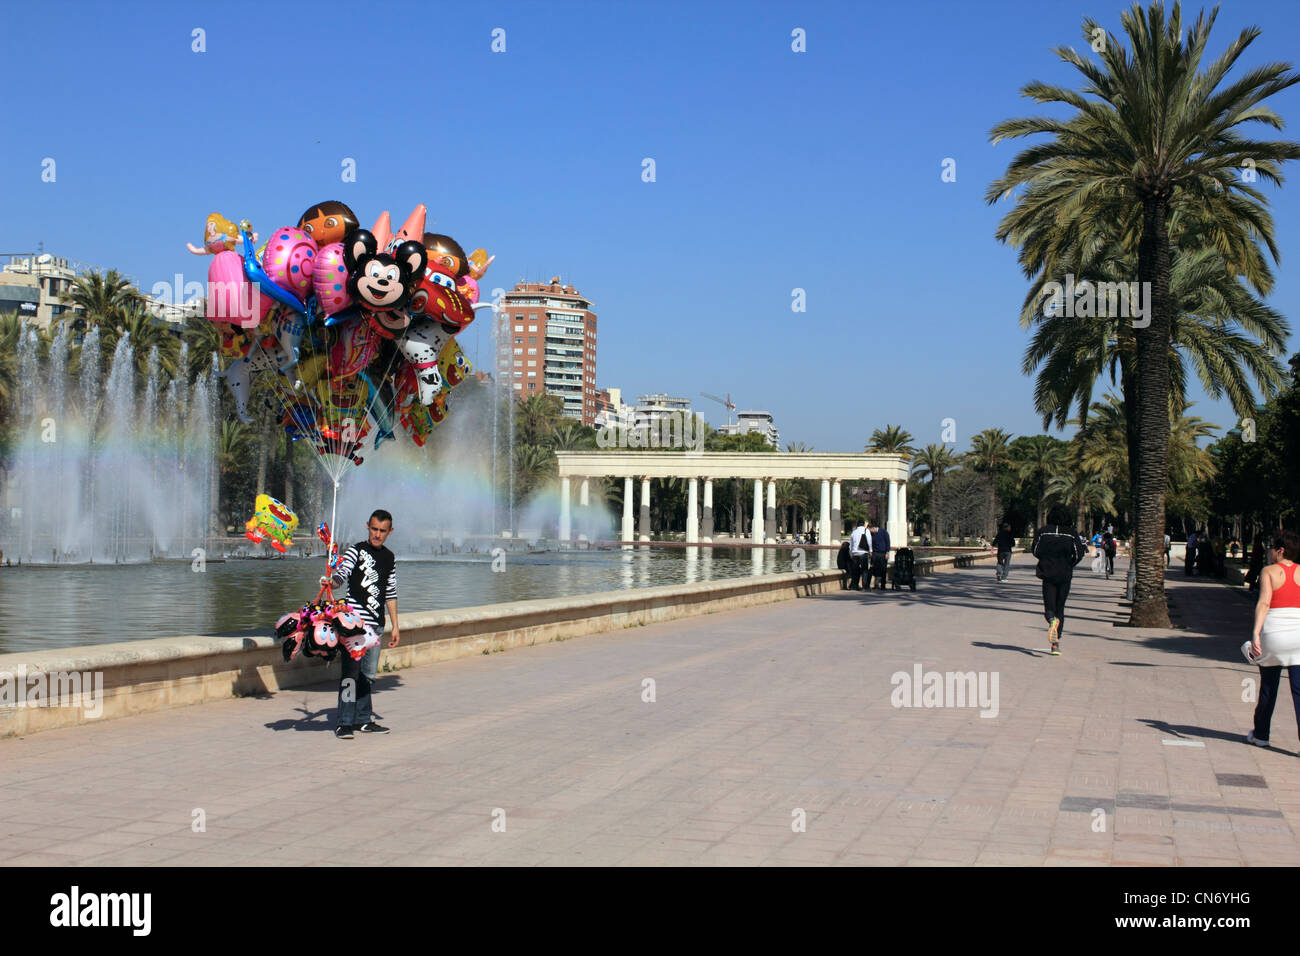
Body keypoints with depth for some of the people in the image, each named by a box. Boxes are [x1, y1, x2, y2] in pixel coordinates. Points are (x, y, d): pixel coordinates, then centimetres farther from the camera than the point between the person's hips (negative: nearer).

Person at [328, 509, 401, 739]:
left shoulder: (389, 558, 15)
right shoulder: (356, 551, -2)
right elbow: (340, 575, -18)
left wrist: (395, 626, 18)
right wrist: (331, 582, -41)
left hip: (376, 624, 6)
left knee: (368, 673, 10)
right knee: (351, 672, -9)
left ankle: (363, 720, 17)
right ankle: (344, 723, -7)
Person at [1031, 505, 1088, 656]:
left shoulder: (1043, 531, 0)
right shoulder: (1071, 533, -1)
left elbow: (1035, 551, -1)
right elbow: (1079, 554, -5)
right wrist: (1069, 564, 13)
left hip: (1048, 574, -1)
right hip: (1065, 575, 1)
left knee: (1049, 608, 4)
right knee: (1060, 608, 11)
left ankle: (1052, 620, -34)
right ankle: (1056, 643, 4)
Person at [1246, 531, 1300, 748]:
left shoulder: (1269, 571, -3)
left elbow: (1264, 603, -16)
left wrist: (1256, 633, -22)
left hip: (1273, 634, -2)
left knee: (1268, 688, 13)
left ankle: (1260, 734, 27)